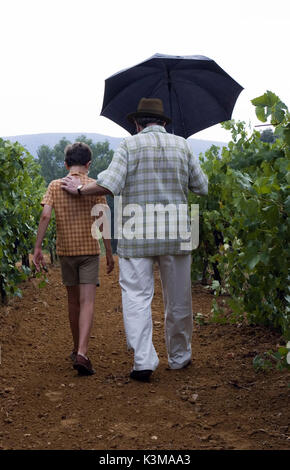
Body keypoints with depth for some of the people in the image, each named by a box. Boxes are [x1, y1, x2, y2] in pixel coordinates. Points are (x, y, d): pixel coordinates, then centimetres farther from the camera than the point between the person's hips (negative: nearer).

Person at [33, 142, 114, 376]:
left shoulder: (55, 186, 2)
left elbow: (45, 216, -9)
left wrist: (38, 247, -5)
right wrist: (110, 254, -1)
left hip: (66, 251, 2)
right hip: (90, 250, -2)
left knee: (73, 300, 16)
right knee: (87, 302, -5)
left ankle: (77, 348, 31)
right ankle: (82, 353, -20)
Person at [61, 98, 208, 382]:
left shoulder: (129, 145, -1)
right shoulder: (181, 145, 9)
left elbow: (108, 185, -13)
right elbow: (202, 187, 13)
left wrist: (78, 190, 2)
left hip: (136, 236, -2)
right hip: (175, 235, 3)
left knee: (136, 295, 1)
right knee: (178, 298, 12)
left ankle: (144, 361, -7)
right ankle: (179, 357, 23)